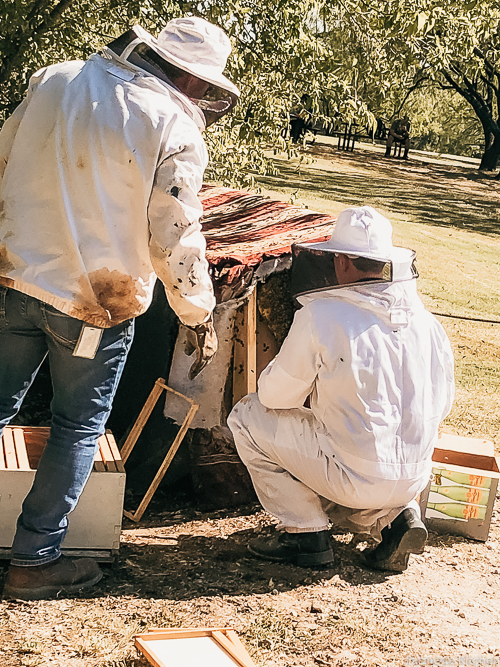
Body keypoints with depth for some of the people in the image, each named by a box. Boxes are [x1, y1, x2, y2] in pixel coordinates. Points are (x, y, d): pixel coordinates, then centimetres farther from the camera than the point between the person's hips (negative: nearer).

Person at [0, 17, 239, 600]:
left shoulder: (54, 80, 5)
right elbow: (174, 238, -12)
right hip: (95, 302, -4)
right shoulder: (175, 128, -11)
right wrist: (200, 317, 0)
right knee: (78, 429, 12)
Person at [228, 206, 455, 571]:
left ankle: (306, 532, 7)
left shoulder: (321, 316, -15)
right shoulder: (429, 322, 2)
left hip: (357, 477, -6)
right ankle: (398, 516, 10)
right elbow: (442, 403, 13)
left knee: (247, 415, 8)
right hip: (414, 478, 7)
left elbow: (275, 395, -7)